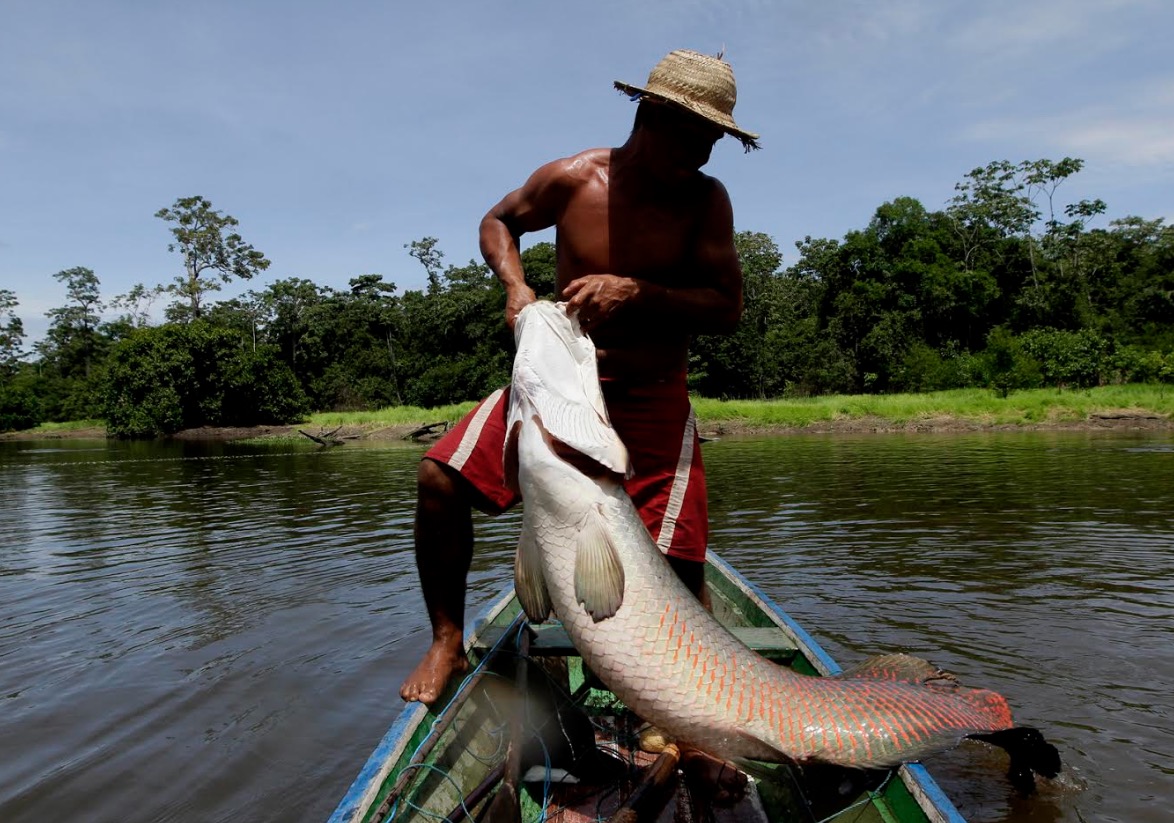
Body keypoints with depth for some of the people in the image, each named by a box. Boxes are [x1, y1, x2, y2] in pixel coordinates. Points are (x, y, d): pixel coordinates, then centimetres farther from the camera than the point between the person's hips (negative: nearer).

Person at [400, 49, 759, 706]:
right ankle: (449, 643, 3)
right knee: (442, 479, -17)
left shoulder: (706, 200, -6)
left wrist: (636, 293, -25)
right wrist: (516, 285, -7)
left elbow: (727, 309, -11)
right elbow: (499, 221, 12)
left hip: (653, 400, -1)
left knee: (678, 573, -12)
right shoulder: (571, 179, -5)